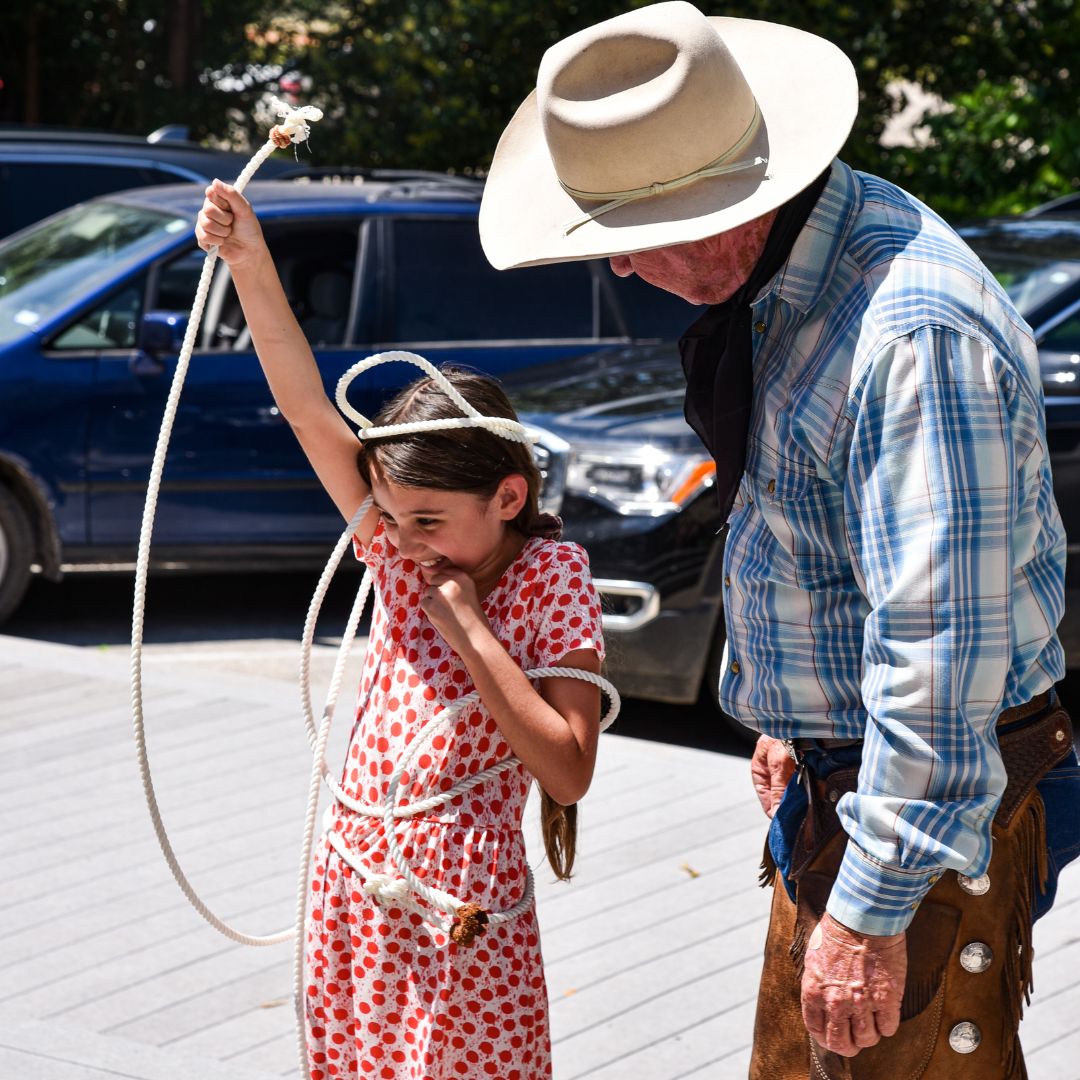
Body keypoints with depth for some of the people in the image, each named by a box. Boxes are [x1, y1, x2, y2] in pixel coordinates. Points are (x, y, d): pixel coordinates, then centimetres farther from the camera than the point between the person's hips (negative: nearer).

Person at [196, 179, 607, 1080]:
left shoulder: (552, 583, -11)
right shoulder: (399, 552, 1)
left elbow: (570, 774, -18)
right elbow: (309, 410, -8)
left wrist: (473, 637, -20)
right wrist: (251, 264, -18)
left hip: (465, 911, -5)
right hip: (352, 888, 5)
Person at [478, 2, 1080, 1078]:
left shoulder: (913, 331, -29)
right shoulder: (786, 272, 4)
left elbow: (938, 644, -29)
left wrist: (874, 908, -26)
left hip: (929, 793, -10)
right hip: (832, 773, 10)